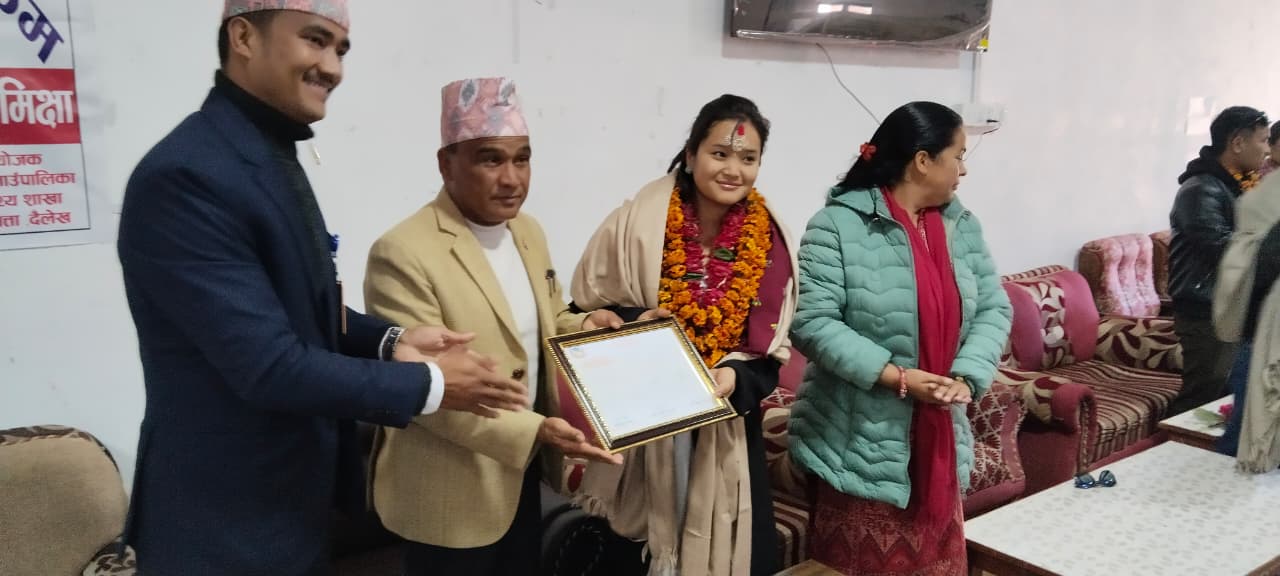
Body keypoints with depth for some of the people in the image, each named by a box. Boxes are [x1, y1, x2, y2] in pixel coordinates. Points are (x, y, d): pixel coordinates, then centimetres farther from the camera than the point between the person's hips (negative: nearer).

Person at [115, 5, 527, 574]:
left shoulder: (276, 158, 7)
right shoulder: (184, 175, -24)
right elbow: (270, 366, -27)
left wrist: (388, 341, -4)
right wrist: (429, 385, -19)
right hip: (226, 524, -9)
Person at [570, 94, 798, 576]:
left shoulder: (768, 242, -3)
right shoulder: (638, 224, -11)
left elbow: (771, 348, 1)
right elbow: (587, 314, -3)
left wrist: (734, 377, -18)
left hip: (727, 430, 3)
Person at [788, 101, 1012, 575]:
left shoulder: (962, 226, 7)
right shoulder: (839, 225, -14)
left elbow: (994, 309, 5)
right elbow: (811, 321, -20)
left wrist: (966, 377, -13)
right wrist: (897, 377, -23)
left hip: (938, 440, 6)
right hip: (860, 448, -6)